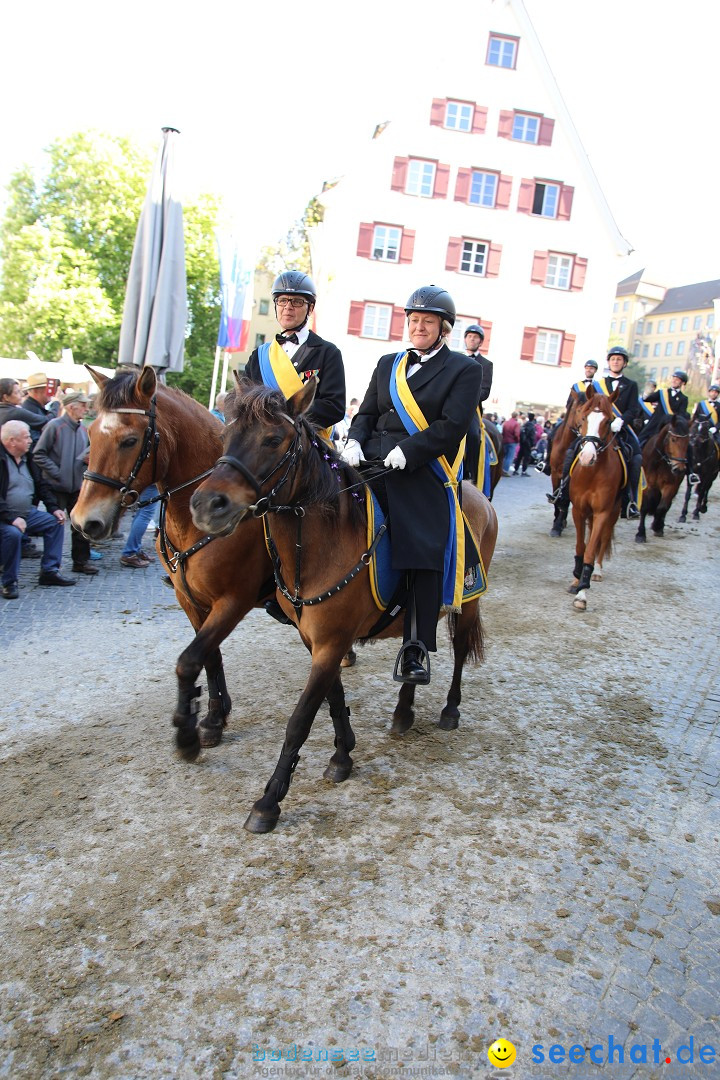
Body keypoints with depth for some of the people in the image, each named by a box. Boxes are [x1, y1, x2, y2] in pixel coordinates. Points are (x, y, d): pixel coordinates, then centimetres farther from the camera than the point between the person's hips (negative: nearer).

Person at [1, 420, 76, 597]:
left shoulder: (26, 459, 9)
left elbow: (41, 486, 16)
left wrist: (53, 508, 5)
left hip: (27, 513, 9)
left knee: (55, 522, 6)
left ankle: (49, 570, 10)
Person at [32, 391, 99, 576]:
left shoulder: (84, 429, 6)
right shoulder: (54, 426, -11)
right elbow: (39, 454, -10)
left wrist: (88, 459, -3)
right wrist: (55, 472, -16)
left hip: (78, 485, 5)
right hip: (57, 485, -5)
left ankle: (81, 561, 19)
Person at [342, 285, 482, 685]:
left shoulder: (464, 369, 6)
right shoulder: (388, 364, 22)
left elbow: (452, 425, -7)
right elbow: (367, 413, 19)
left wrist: (408, 450, -19)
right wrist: (355, 440, -4)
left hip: (425, 474, -4)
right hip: (374, 464, 5)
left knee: (425, 556, -10)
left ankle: (417, 648, -1)